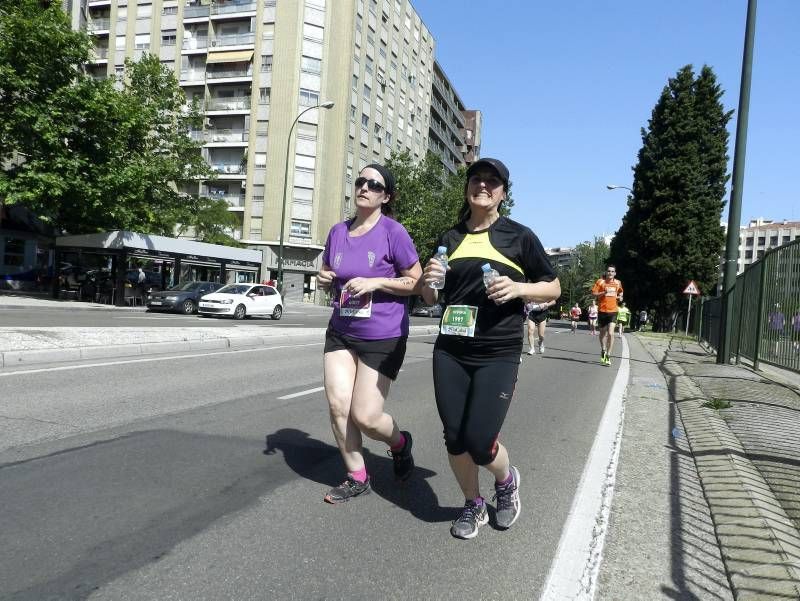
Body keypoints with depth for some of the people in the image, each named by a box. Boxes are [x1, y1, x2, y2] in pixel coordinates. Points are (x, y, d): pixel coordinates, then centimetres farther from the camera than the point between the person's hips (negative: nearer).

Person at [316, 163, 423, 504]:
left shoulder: (393, 232, -10)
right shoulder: (338, 232, 6)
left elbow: (417, 282, -9)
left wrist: (374, 283, -21)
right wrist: (324, 280, -4)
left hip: (384, 338, -5)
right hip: (341, 332, 5)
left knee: (365, 417, -4)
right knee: (337, 405, 0)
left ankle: (400, 443, 31)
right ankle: (357, 478, 20)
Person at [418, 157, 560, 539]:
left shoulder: (519, 236, 2)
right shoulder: (449, 239, 11)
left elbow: (553, 289, 6)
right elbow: (432, 299, 18)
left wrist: (518, 288, -13)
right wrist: (428, 281, -5)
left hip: (498, 355, -3)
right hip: (449, 353, 4)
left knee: (479, 443, -8)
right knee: (455, 438, 6)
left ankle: (506, 481, 27)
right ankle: (473, 505, 31)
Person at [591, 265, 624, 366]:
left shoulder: (618, 283, 7)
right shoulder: (600, 282, -2)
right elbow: (593, 294, -5)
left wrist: (620, 297, 6)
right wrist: (604, 292, -18)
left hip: (613, 311, 0)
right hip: (602, 311, 0)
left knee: (610, 333, -14)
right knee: (603, 333, 13)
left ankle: (608, 356, -8)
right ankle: (603, 350, 37)